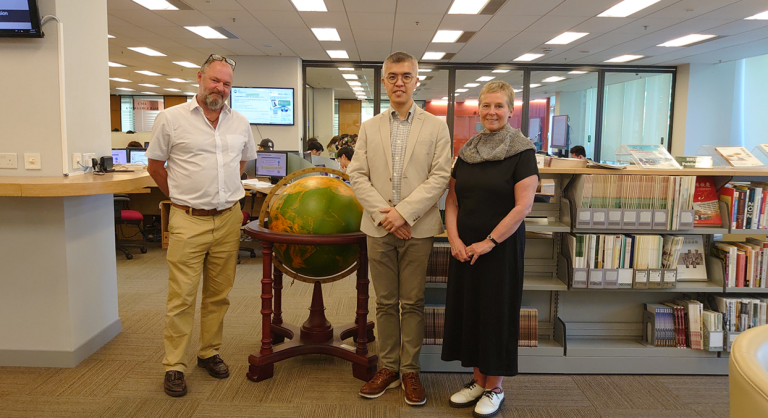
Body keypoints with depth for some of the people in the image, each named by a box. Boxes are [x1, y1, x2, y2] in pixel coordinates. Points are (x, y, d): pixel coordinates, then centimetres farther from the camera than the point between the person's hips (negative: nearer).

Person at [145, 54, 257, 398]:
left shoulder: (240, 123, 9)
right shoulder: (171, 118, -3)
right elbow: (155, 165, 5)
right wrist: (180, 197, 7)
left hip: (228, 218, 4)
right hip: (188, 221, -4)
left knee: (218, 294, 12)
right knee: (182, 296, -1)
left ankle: (210, 352, 27)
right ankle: (174, 365, 11)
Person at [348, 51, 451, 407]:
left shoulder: (435, 126, 3)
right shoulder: (369, 127, 9)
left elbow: (440, 176, -6)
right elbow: (357, 175, 3)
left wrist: (404, 212, -15)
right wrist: (383, 215, -10)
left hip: (417, 228, -2)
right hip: (379, 228, 2)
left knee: (412, 303, 5)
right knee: (385, 303, 10)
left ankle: (410, 371, 19)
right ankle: (388, 368, 23)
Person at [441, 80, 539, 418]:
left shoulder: (522, 151, -8)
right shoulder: (468, 151, 7)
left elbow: (523, 205, -15)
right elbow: (452, 199, 7)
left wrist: (489, 242, -17)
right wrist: (454, 238, -6)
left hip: (501, 248, -5)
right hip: (464, 248, 5)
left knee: (497, 312, 4)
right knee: (468, 310, 11)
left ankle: (494, 387, 21)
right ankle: (478, 380, 27)